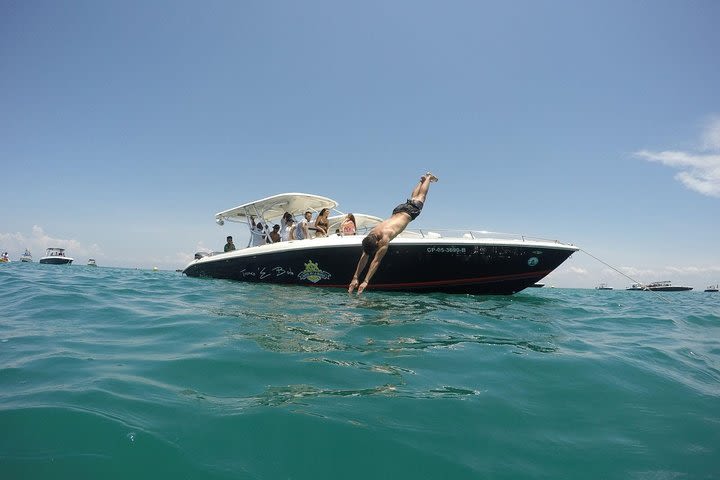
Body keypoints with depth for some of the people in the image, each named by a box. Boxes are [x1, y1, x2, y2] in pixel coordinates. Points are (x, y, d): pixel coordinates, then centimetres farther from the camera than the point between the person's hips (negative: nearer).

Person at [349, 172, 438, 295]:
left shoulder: (384, 237, -44)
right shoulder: (371, 235, -26)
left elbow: (376, 261, -45)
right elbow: (364, 257, -22)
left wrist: (366, 281, -46)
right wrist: (355, 278, -30)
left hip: (410, 211, -4)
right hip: (398, 210, 4)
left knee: (420, 197, 24)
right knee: (412, 198, 32)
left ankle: (428, 177, 50)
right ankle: (423, 180, 58)